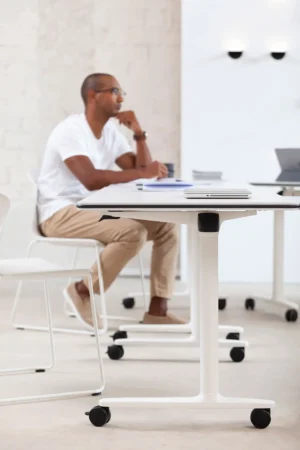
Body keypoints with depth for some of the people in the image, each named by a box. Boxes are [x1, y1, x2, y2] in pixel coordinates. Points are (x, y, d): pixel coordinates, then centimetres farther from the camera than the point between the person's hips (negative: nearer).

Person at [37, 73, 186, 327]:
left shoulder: (111, 131, 9)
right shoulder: (70, 131, -17)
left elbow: (141, 171, 6)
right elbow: (91, 180, -31)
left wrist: (139, 134, -6)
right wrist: (143, 172, -31)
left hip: (95, 211, 9)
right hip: (61, 215, -9)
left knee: (167, 227, -3)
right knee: (134, 232, -31)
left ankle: (158, 310, -6)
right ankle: (83, 292, -12)